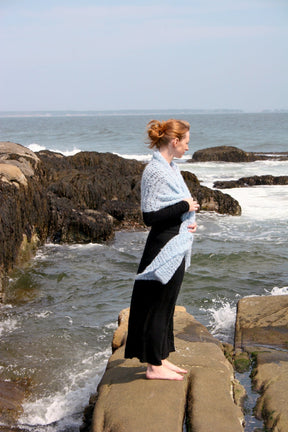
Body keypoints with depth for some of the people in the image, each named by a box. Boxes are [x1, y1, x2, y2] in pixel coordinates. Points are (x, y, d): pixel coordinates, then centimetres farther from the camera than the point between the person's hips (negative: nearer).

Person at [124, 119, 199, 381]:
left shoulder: (171, 168, 12)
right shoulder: (155, 171, -18)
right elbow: (150, 216, -24)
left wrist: (189, 220, 1)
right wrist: (185, 206, -17)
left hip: (177, 248, 10)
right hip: (164, 250, -10)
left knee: (166, 305, 16)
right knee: (158, 306, 1)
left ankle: (160, 358, 28)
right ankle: (154, 366, 13)